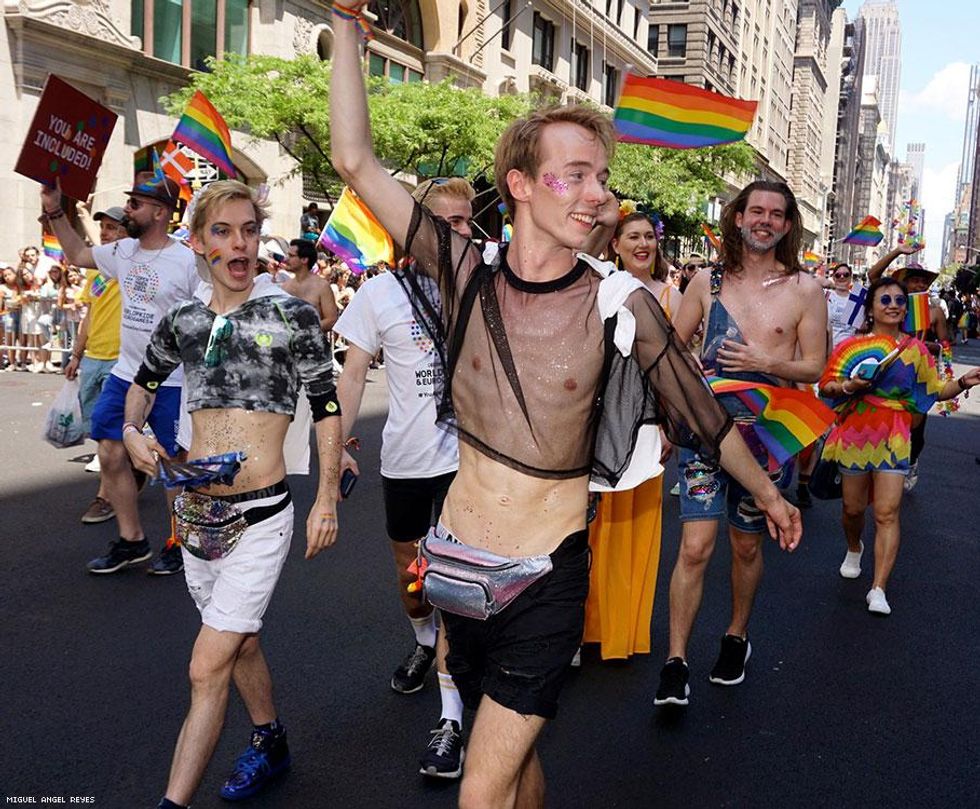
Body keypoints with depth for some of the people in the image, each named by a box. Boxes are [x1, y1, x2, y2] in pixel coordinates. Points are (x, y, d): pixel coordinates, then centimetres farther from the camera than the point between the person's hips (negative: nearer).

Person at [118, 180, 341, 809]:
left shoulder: (292, 315, -8)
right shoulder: (183, 321, 4)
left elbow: (327, 408, -3)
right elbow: (145, 382, 22)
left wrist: (327, 499, -5)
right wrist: (132, 431, 2)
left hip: (260, 513, -5)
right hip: (195, 509, 5)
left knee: (208, 669, -6)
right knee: (239, 640, 22)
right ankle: (270, 742, 45)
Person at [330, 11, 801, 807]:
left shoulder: (619, 305, -12)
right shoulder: (468, 271, -6)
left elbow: (704, 417, 1)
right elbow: (356, 161, -6)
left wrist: (770, 493, 14)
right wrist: (348, 20, -8)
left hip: (545, 578, -3)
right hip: (459, 560, 3)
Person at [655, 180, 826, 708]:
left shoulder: (804, 290, 0)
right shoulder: (707, 282, 4)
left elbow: (814, 367, 1)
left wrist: (767, 362, -17)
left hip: (766, 433, 0)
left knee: (746, 546, 14)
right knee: (695, 547, -7)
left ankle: (737, 636, 37)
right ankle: (676, 662, 2)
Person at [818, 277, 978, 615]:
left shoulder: (915, 349, 6)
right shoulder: (852, 345, 2)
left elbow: (936, 391, 9)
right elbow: (826, 385, 1)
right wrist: (848, 386, -18)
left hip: (893, 438, 0)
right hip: (855, 434, 0)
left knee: (887, 513, -8)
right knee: (853, 507, 11)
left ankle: (878, 589, -6)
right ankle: (854, 549, 45)